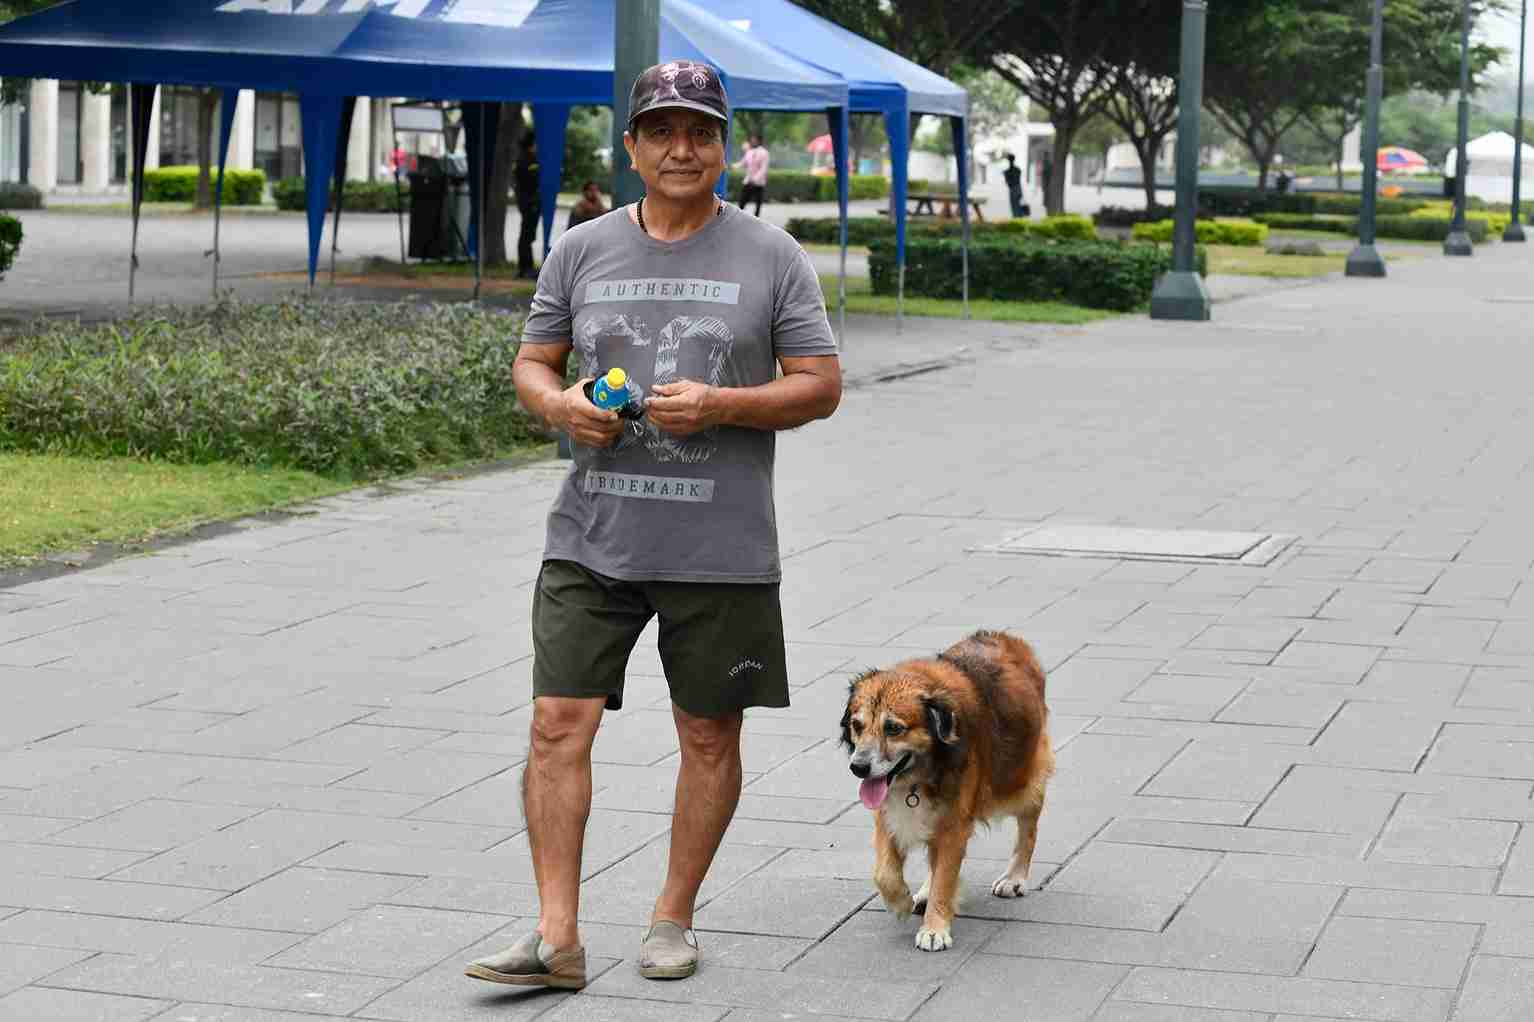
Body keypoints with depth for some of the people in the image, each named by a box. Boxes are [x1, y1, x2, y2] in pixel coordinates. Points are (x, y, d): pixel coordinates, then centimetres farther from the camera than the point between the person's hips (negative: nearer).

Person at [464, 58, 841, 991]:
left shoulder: (772, 257, 2)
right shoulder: (581, 251, 9)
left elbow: (821, 386, 0)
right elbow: (532, 362, 15)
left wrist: (720, 404, -15)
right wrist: (559, 403, -8)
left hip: (721, 552, -1)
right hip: (592, 538, 2)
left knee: (709, 737, 7)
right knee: (559, 723, -6)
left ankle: (674, 918, 22)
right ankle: (558, 937, -2)